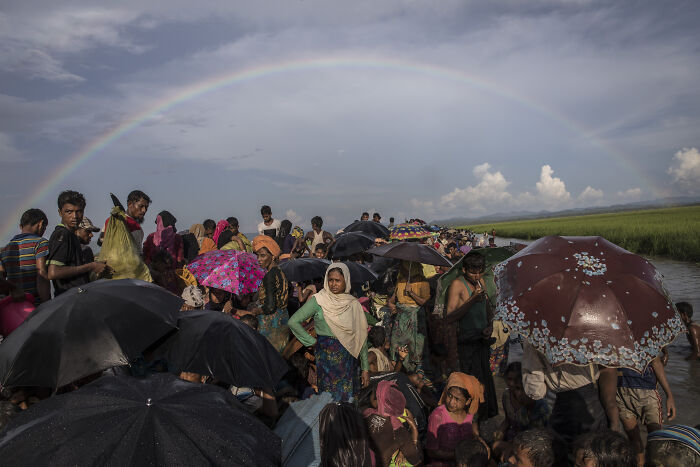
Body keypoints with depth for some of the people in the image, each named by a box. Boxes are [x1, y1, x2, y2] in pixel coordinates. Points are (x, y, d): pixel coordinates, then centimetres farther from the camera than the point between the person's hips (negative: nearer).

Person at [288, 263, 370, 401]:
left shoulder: (354, 304, 4)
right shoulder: (318, 300, -5)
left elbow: (361, 337, 6)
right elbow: (293, 322, -6)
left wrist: (365, 369, 5)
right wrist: (312, 341, -4)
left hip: (349, 359, 3)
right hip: (326, 357, -3)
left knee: (347, 398, 7)